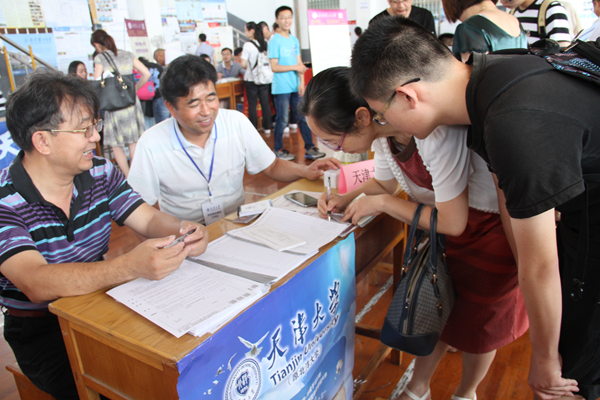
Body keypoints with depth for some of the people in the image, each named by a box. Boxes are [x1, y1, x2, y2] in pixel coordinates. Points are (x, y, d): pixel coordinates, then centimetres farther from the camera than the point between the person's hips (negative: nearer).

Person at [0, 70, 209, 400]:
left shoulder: (101, 172, -1)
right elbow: (36, 283, -30)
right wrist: (130, 266, -45)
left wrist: (183, 231, -23)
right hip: (41, 331, -4)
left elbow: (149, 219, 1)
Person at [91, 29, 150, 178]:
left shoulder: (99, 59, -6)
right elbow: (146, 74, 2)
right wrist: (135, 88, 12)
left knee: (116, 145, 9)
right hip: (132, 103, 4)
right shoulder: (128, 55, 5)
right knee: (133, 143, 13)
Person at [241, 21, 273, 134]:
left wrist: (247, 67, 5)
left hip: (251, 79, -5)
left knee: (252, 104, 3)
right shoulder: (265, 44, 2)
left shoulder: (248, 45, -13)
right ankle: (267, 128, 16)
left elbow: (243, 64, -16)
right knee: (265, 103, 10)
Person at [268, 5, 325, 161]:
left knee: (303, 117, 6)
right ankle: (278, 149, 16)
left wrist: (302, 83, -2)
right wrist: (295, 67, -12)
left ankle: (309, 148, 13)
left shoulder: (294, 40, 12)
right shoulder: (274, 41, -5)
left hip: (296, 87, 6)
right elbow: (274, 67, -11)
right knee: (282, 120, 1)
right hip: (281, 88, -6)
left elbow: (300, 64, 9)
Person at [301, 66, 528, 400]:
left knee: (478, 321, 12)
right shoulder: (384, 129, -13)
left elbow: (453, 222, -28)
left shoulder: (435, 133, -38)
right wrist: (346, 199, -12)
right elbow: (384, 183, 6)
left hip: (492, 224, -6)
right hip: (447, 216, 6)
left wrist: (381, 203, -22)